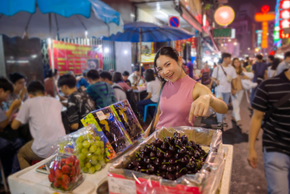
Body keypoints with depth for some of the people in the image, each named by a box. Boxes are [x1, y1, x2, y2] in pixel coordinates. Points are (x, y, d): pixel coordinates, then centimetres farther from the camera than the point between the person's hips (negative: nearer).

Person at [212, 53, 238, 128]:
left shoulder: (232, 68, 3)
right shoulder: (217, 68, -4)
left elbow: (234, 79, 8)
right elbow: (213, 78, 1)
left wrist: (234, 89, 5)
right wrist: (216, 81, -21)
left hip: (227, 90, 3)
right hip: (219, 90, -3)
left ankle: (222, 120, 26)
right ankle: (220, 122, -6)